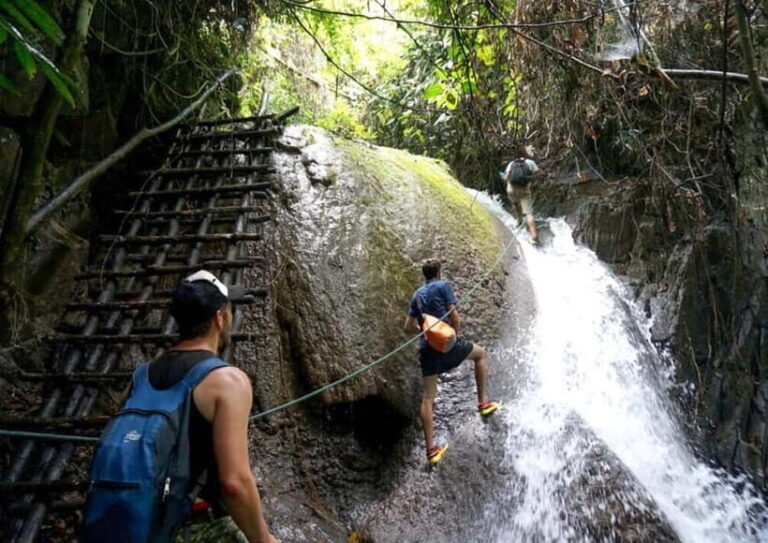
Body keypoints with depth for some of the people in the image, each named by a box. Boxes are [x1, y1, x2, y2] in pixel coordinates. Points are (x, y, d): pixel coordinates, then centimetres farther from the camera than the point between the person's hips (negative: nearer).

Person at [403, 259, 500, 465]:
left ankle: (431, 449, 6)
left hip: (427, 348, 5)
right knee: (481, 354, 22)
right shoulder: (443, 286, 1)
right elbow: (454, 315, -8)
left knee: (428, 397, 7)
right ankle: (482, 402, 19)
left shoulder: (417, 295, 18)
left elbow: (408, 328, 17)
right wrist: (457, 334, 9)